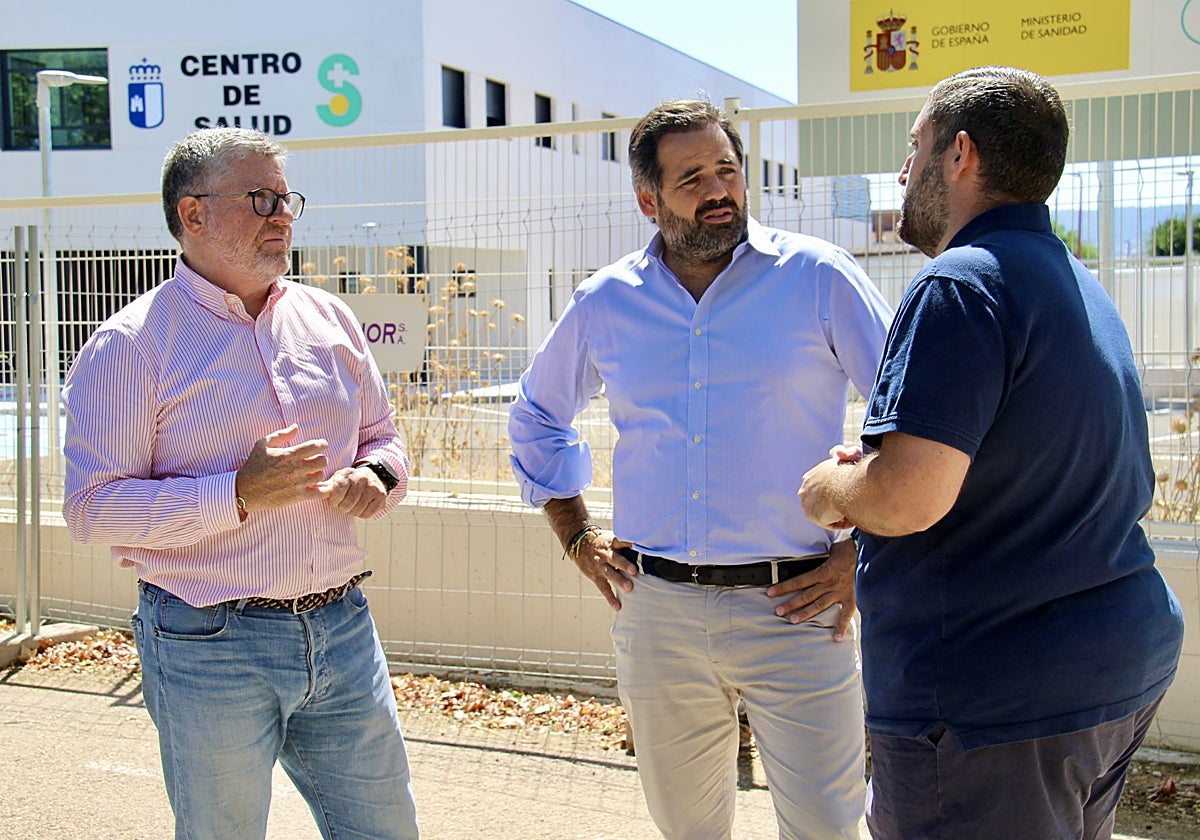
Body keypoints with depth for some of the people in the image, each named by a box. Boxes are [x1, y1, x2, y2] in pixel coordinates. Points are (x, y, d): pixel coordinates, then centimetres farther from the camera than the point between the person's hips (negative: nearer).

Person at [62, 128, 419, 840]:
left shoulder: (329, 319, 9)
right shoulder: (132, 343, -7)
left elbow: (384, 437, 19)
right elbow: (93, 506, -13)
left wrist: (376, 478, -5)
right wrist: (239, 495, -23)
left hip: (343, 628, 5)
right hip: (210, 646, -5)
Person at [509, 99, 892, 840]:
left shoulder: (817, 278, -4)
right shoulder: (606, 303, 6)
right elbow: (537, 416, 23)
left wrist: (864, 554, -6)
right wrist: (578, 536, 14)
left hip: (791, 608, -3)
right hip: (656, 609, 3)